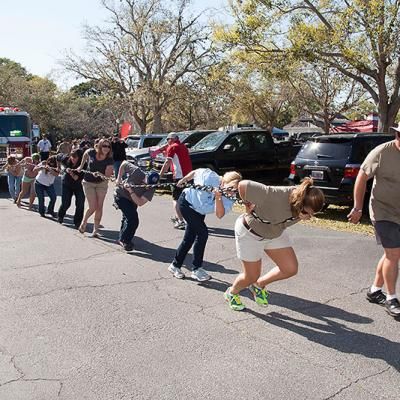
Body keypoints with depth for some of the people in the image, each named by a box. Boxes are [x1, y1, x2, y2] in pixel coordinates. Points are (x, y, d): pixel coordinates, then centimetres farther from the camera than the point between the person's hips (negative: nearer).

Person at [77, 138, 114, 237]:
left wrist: (101, 175, -39)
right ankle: (84, 222, 23)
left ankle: (95, 230, 12)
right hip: (88, 183, -1)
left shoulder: (109, 160, -16)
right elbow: (85, 154, 9)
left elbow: (107, 175, -18)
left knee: (99, 207, -1)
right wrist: (81, 166, 13)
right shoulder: (91, 152, -16)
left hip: (101, 183, 1)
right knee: (93, 207, -7)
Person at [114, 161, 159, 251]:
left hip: (132, 201, 5)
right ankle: (125, 241, 1)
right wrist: (119, 178, -15)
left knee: (127, 218, 23)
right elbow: (124, 163, -17)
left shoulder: (151, 189, -26)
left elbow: (140, 203, -32)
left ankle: (122, 239, 45)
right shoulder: (137, 172, -34)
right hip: (120, 196, -5)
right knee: (133, 220, -15)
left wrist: (130, 191, -41)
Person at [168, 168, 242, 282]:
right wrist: (183, 181, -1)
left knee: (189, 239, 11)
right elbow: (195, 172, -15)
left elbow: (219, 214, -35)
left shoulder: (229, 199, -23)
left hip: (199, 211, 6)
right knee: (202, 233, -15)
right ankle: (197, 269, -3)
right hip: (187, 201, -6)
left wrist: (218, 198, -50)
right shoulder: (211, 177, -34)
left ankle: (175, 265, 29)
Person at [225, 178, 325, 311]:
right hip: (250, 233, -6)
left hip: (275, 233, 6)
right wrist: (249, 206, -20)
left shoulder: (305, 208, -21)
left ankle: (259, 285, 24)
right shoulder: (275, 196, -42)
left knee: (291, 269, -1)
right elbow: (243, 185, -34)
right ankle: (231, 293, 37)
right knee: (251, 276, 4)